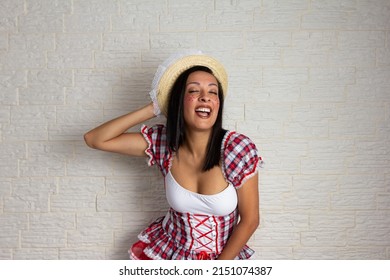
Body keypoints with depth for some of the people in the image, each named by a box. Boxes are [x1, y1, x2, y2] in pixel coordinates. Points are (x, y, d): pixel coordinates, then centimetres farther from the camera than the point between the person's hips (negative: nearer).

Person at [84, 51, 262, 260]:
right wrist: (154, 109, -17)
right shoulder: (162, 142, -14)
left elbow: (250, 220, -14)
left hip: (224, 258, -2)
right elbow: (94, 139, -15)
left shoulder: (238, 148, -22)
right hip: (168, 252, 2)